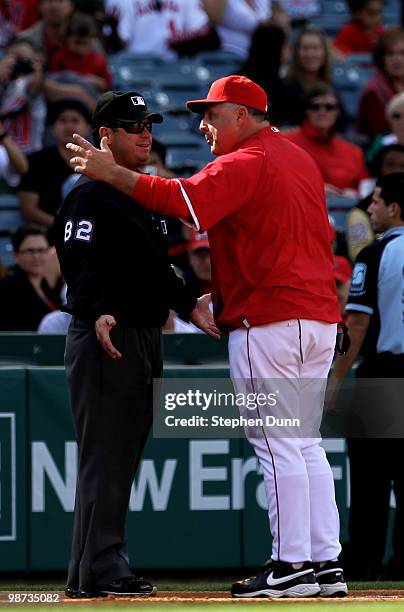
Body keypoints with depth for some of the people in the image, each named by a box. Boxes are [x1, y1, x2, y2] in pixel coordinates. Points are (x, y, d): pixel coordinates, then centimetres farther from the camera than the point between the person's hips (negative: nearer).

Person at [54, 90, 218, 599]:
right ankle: (97, 571, -10)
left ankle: (106, 568, 15)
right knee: (103, 458, -10)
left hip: (144, 338, 9)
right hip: (103, 341, -9)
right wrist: (99, 314, -32)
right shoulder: (90, 195, -10)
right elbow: (77, 261, -19)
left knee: (124, 459, 10)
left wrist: (188, 305, 17)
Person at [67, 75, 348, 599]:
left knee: (277, 445, -6)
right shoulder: (300, 159, 18)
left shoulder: (246, 164, -11)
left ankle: (292, 565, -7)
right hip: (319, 317, 9)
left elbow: (182, 200, -24)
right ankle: (325, 563, 10)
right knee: (304, 443, 12)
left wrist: (112, 173, -19)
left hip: (268, 320, -9)